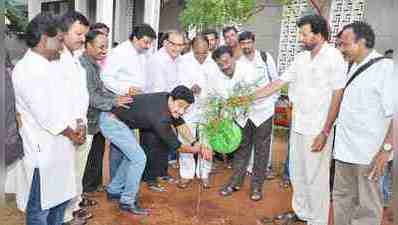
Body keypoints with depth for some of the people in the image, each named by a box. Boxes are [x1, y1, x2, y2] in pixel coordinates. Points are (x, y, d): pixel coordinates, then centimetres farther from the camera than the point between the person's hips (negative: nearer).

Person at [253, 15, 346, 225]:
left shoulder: (334, 57, -11)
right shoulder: (301, 58, 7)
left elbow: (337, 97, -13)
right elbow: (278, 82, 11)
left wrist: (325, 132, -15)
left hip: (317, 130, -6)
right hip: (297, 127, 7)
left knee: (316, 179, 5)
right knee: (297, 175, 17)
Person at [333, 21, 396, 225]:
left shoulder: (385, 67, -11)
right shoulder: (354, 67, 12)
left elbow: (394, 114, -15)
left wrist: (386, 149, -19)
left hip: (368, 153, -7)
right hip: (344, 148, 8)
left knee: (367, 205, 5)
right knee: (342, 197, 18)